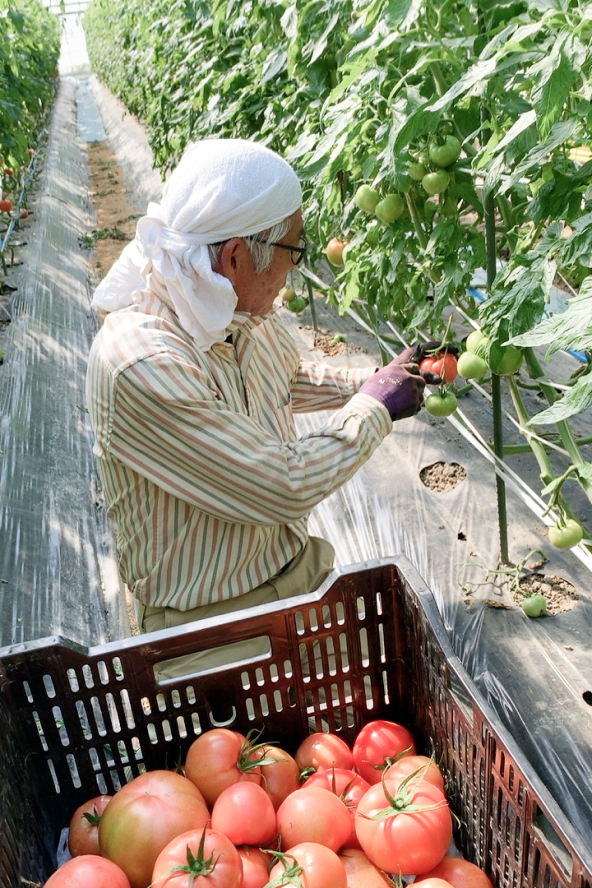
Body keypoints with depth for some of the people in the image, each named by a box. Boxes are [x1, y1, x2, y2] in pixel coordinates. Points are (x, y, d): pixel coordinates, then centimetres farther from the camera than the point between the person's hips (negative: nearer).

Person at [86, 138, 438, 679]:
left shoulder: (245, 312, -4)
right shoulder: (140, 364, -30)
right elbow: (286, 487, -27)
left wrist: (375, 382, 8)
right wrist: (373, 409, -14)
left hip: (301, 569, 7)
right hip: (212, 619, -7)